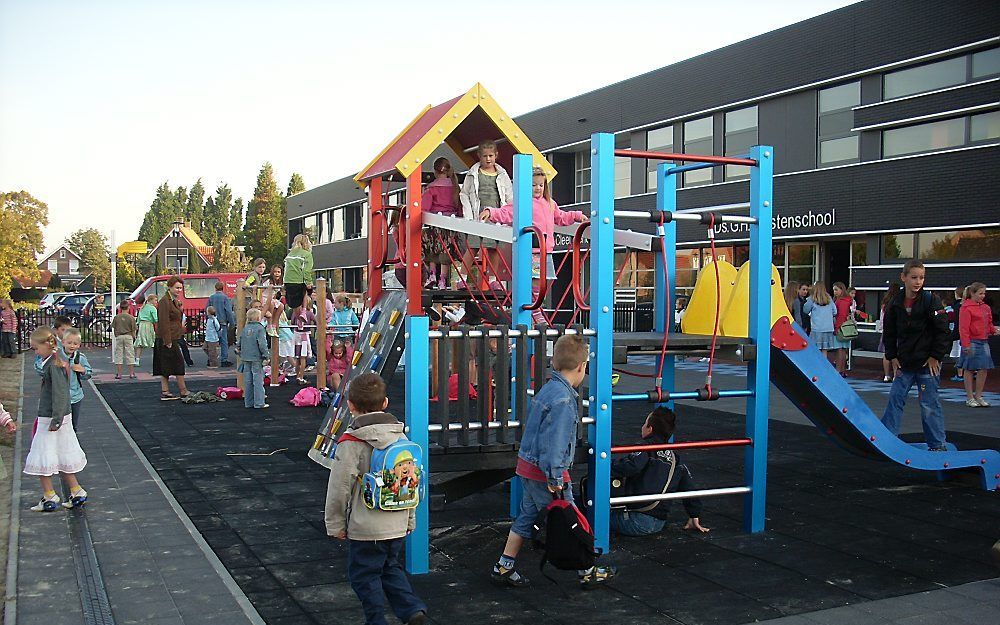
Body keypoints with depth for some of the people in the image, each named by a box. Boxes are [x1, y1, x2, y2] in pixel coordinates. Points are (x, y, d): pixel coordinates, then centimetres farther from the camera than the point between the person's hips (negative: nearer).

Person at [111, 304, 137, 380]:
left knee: (118, 355, 6)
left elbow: (114, 328, 3)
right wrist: (133, 336, 13)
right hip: (128, 336, -1)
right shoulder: (131, 317, -6)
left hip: (119, 337, 1)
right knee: (130, 355, 5)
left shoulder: (116, 317, -1)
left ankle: (119, 374, 5)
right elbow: (134, 329, -3)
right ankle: (131, 374, 7)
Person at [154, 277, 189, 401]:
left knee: (166, 366, 10)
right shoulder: (164, 302, -16)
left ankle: (165, 392, 13)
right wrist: (168, 342, -21)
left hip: (173, 338, 10)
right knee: (178, 363, -4)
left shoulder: (174, 301, 16)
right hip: (168, 339, -10)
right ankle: (183, 392, 3)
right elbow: (164, 323, -20)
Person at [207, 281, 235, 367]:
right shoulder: (225, 297, -8)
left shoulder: (211, 298, 5)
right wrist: (232, 322, -4)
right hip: (223, 322, -4)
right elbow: (228, 311, -10)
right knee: (224, 341, -1)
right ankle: (224, 360, -2)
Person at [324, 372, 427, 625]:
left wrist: (335, 523, 0)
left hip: (365, 528, -6)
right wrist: (410, 518, 20)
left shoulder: (351, 443, -16)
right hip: (398, 525, 6)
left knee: (364, 576, 11)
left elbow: (340, 488, -13)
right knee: (390, 566, 23)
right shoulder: (401, 437, 2)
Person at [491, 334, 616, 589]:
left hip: (527, 466, 9)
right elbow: (554, 441, -25)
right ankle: (588, 573, 18)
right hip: (545, 472, -9)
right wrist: (555, 478, -21)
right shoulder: (563, 399, -21)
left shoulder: (547, 389, 9)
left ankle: (503, 568, 22)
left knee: (526, 517, 17)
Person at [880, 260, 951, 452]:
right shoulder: (895, 303, 2)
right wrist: (892, 357, 6)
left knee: (929, 403, 1)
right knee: (895, 398, 6)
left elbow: (943, 331, -8)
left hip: (928, 363, -4)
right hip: (905, 363, 4)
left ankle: (938, 445, 10)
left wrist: (935, 357, -9)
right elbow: (889, 333, 11)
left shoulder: (931, 301, -9)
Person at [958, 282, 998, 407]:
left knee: (984, 369, 7)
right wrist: (966, 345, -18)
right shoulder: (966, 308, -10)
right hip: (972, 342, -7)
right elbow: (963, 328, -13)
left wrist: (994, 330, 1)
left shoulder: (986, 307, 13)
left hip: (984, 342, 7)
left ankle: (978, 396, 19)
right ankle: (970, 398, 10)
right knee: (969, 370, 2)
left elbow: (989, 324, 23)